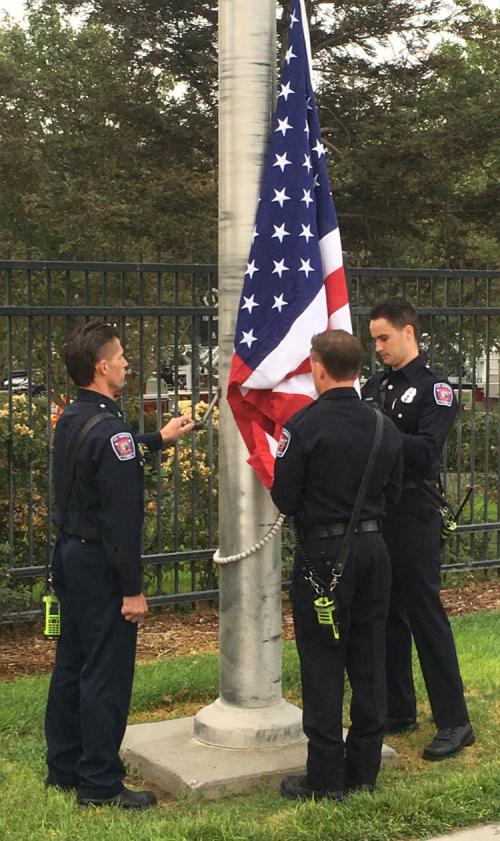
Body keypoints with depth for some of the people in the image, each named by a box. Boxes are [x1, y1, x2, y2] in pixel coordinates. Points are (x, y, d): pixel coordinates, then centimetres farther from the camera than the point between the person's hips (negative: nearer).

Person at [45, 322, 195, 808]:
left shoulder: (71, 420, 6)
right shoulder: (110, 431, -22)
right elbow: (122, 519, -23)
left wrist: (158, 439, 36)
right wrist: (132, 589, -18)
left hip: (69, 555, 10)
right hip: (100, 566, -9)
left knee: (71, 666, 17)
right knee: (106, 675, 0)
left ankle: (63, 768, 29)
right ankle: (100, 784, 8)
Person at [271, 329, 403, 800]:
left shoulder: (304, 426, -15)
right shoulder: (384, 427, 3)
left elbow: (284, 499, -10)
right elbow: (391, 494, 10)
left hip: (323, 553, -5)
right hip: (373, 546, 6)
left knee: (322, 664, 2)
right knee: (368, 661, 12)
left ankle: (326, 779, 8)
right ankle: (364, 770, 22)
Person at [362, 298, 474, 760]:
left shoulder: (434, 388, -8)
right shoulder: (375, 386, 13)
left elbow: (426, 452, -21)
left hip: (413, 517, -7)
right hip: (375, 512, 7)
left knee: (425, 614, -5)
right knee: (388, 614, 12)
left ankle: (454, 722, 3)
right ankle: (399, 711, 24)